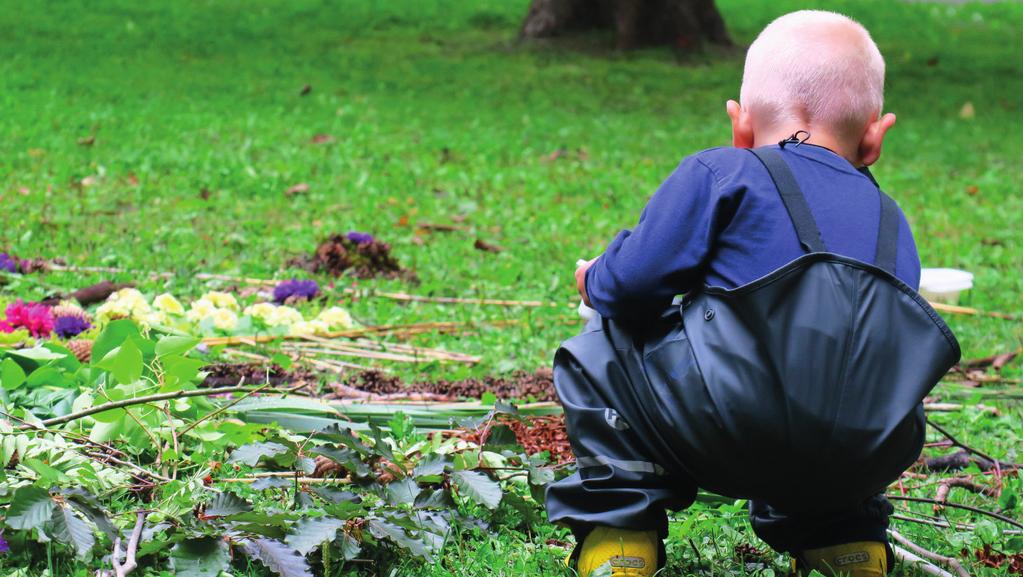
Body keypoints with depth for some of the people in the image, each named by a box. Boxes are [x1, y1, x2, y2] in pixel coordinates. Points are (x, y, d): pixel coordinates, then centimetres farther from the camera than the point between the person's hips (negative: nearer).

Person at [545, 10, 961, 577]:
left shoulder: (720, 174, 9)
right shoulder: (889, 217, 25)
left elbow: (636, 280, 2)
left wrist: (596, 281, 26)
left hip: (732, 435, -6)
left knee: (596, 358, 18)